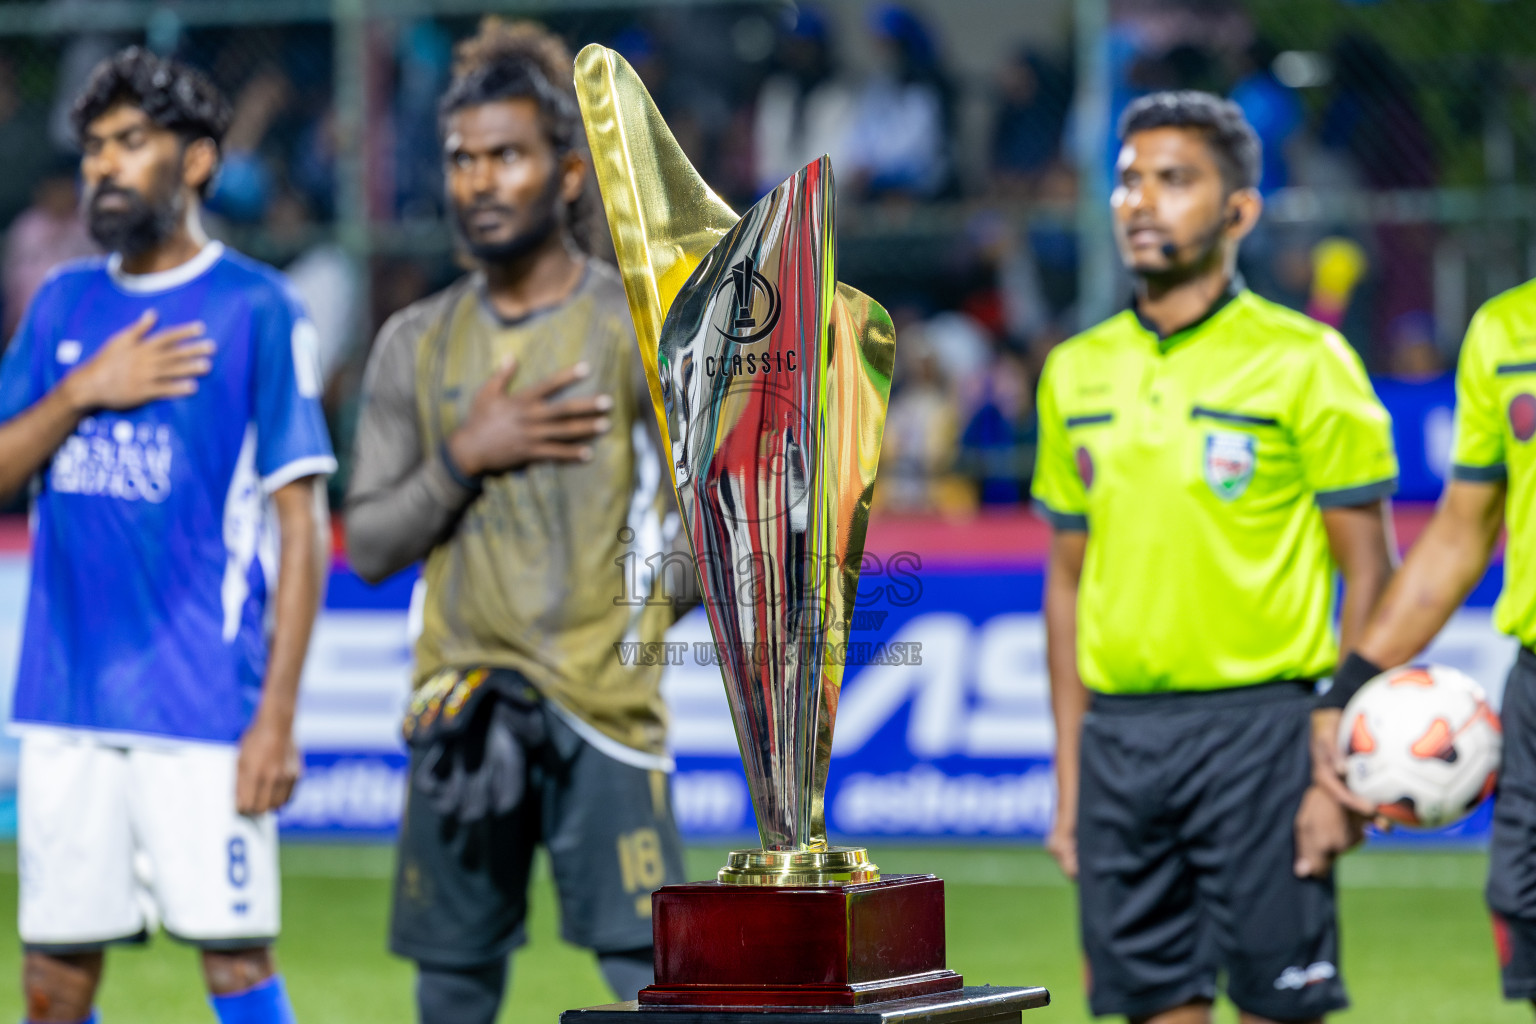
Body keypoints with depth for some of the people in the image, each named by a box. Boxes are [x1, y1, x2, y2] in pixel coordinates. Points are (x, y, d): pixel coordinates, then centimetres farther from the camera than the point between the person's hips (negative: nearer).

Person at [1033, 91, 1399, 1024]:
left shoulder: (1304, 362, -3)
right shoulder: (1077, 372, 12)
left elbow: (1369, 572, -4)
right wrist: (1069, 779, 13)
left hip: (1258, 724, -5)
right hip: (1119, 730, 5)